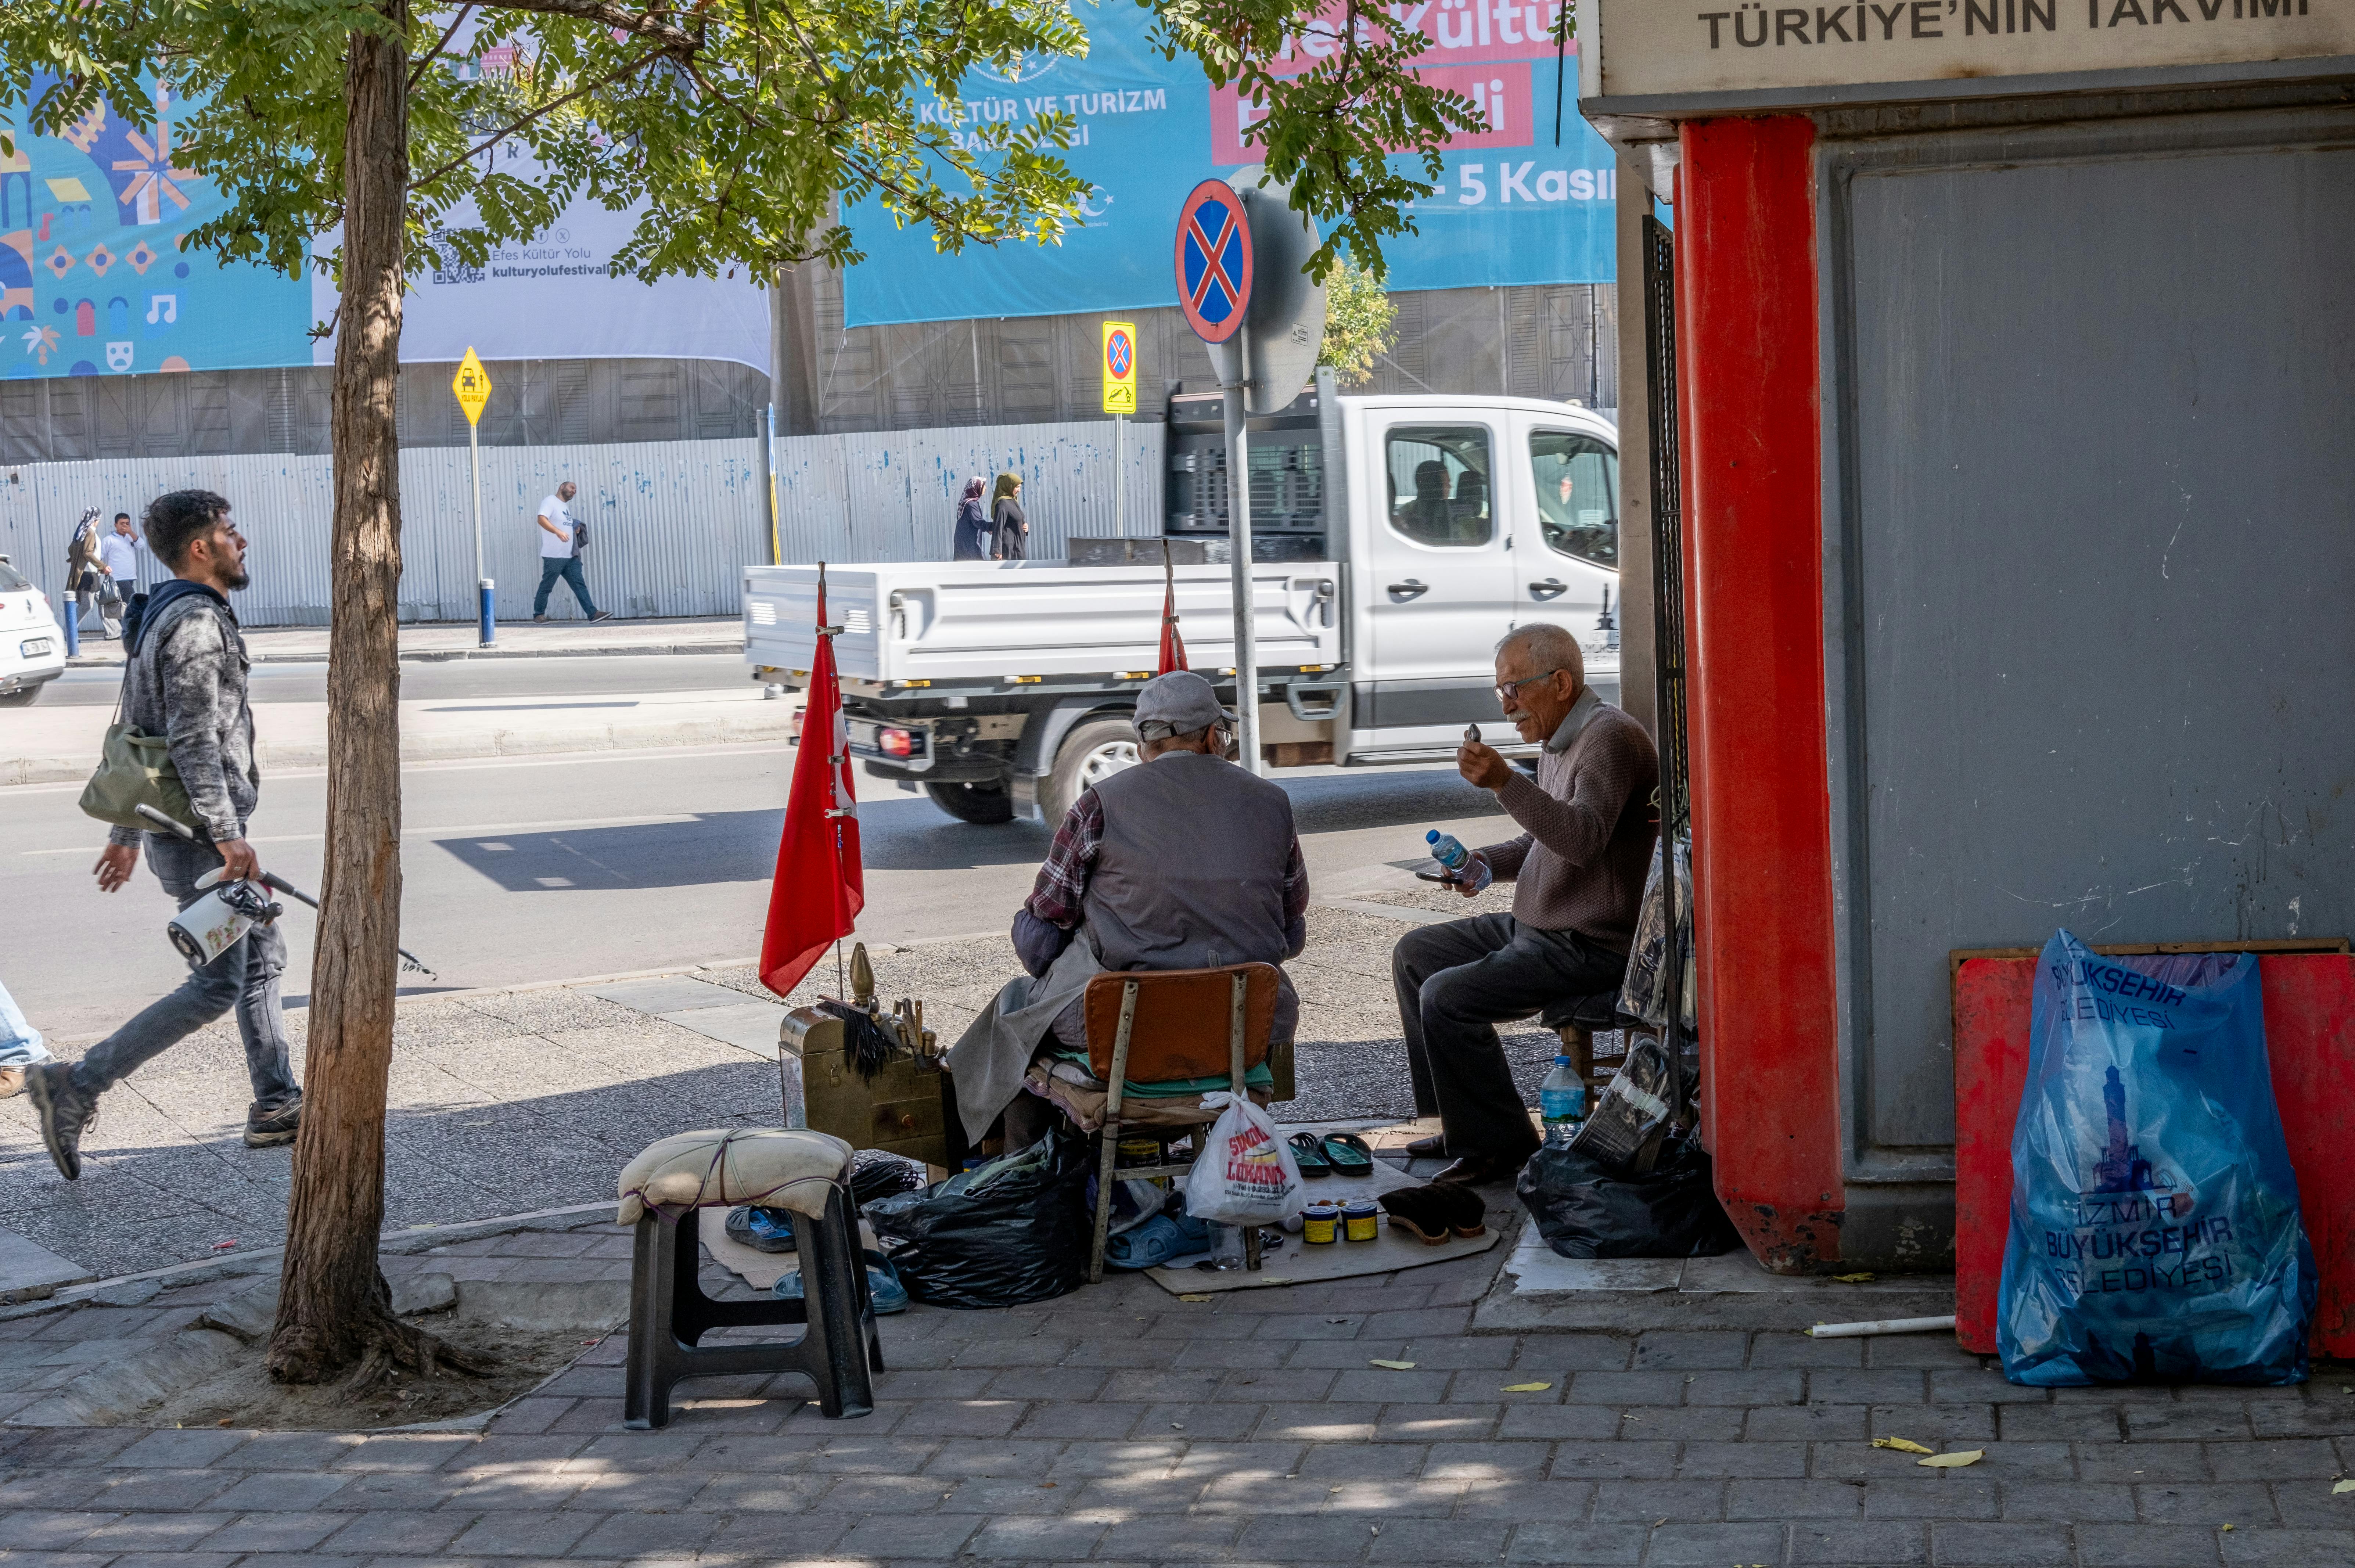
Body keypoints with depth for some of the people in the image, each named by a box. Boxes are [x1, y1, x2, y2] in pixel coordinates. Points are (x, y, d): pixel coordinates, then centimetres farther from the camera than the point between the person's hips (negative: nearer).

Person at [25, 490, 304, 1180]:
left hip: (175, 827, 11)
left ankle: (275, 1107, 21)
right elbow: (194, 742, -24)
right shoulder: (197, 623, -18)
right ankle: (76, 1086, -10)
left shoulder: (160, 618, 14)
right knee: (216, 986, -8)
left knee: (263, 956, 16)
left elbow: (135, 734, 19)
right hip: (200, 834, -11)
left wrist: (124, 833, 22)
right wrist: (228, 835, -24)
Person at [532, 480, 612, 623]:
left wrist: (576, 530, 14)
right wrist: (558, 532, -34)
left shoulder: (566, 506, 23)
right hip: (554, 556, -8)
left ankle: (593, 613, -7)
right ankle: (538, 615, 11)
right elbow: (542, 519, -21)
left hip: (571, 557, 8)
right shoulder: (550, 501, -5)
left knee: (579, 585, 0)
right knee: (546, 586, 0)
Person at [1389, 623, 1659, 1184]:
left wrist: (1506, 782, -42)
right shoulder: (1561, 742, 14)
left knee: (1447, 996, -22)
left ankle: (1500, 1143, -10)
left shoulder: (1611, 738, -19)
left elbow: (1584, 838, -35)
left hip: (1591, 945, -11)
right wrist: (1487, 863, 7)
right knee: (1415, 953, 16)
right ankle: (1459, 1119, 17)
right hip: (1536, 928, 11)